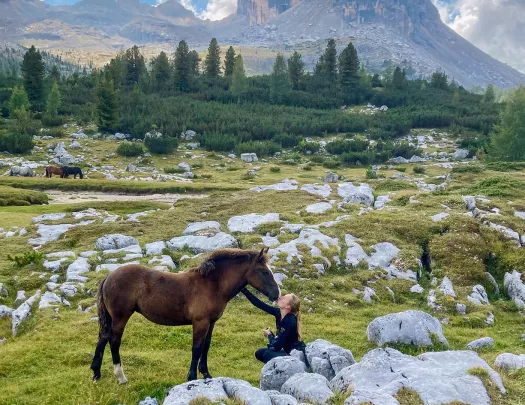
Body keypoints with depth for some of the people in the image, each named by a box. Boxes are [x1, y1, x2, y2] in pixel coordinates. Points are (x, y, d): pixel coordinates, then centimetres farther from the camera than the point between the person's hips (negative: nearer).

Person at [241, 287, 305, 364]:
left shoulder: (290, 321, -30)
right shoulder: (278, 313, -8)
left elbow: (277, 346, -27)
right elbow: (260, 305, -9)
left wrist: (269, 334, -8)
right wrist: (244, 290, -16)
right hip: (287, 350, 8)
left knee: (267, 355, -21)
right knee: (259, 353, 7)